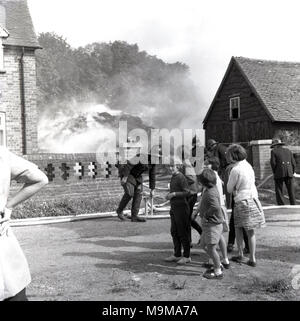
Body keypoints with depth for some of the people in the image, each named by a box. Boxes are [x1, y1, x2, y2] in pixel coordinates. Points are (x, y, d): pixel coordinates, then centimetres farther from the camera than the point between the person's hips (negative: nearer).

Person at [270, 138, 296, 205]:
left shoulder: (273, 151, 4)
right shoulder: (288, 150, 16)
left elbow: (273, 163, -7)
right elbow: (293, 163, 10)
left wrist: (275, 173, 5)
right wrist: (292, 173, 16)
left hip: (279, 174, -3)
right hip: (289, 173, 4)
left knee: (279, 191, 3)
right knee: (291, 191, 7)